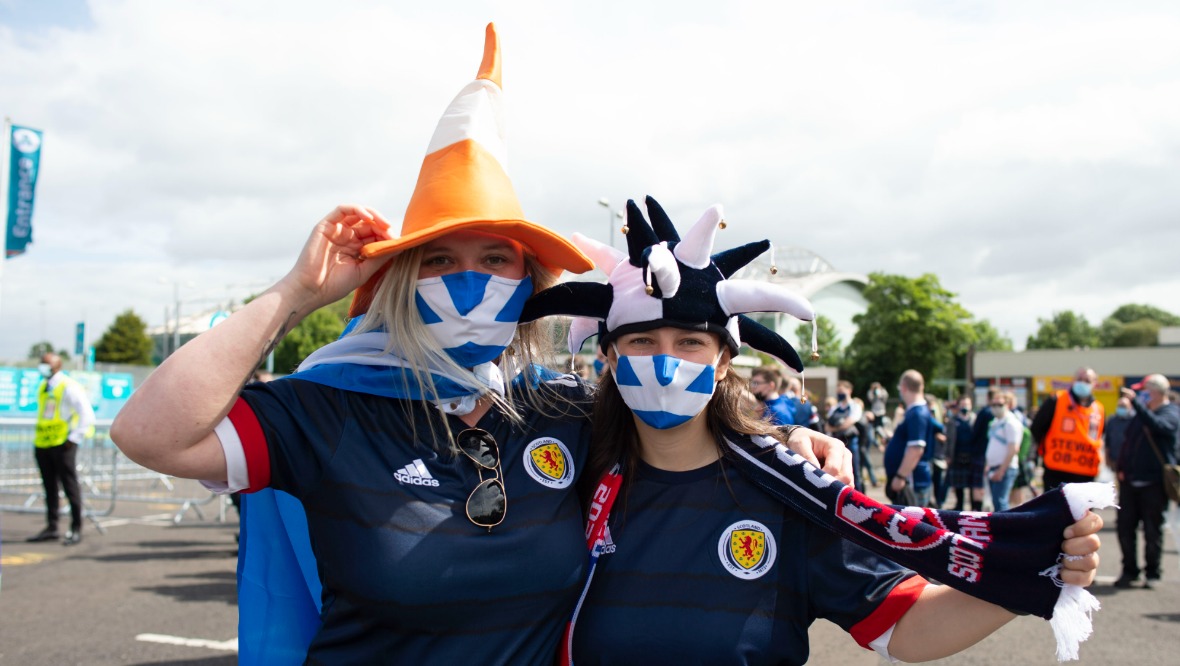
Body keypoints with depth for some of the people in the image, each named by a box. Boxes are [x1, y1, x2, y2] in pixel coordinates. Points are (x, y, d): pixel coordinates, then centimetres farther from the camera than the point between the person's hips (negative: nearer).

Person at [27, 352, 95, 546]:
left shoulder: (69, 388, -8)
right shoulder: (43, 387, 15)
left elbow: (87, 415, -12)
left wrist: (75, 438, -15)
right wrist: (37, 437, 16)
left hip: (62, 445, -7)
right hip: (42, 444, 7)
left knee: (70, 487, -3)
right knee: (49, 488, 11)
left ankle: (76, 530, 1)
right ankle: (51, 528, 18)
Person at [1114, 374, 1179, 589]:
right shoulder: (1141, 413, 13)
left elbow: (1157, 426, -30)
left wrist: (1135, 402, -33)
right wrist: (1122, 469, 10)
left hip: (1154, 482, -6)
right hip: (1130, 481, 6)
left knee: (1152, 530, 3)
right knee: (1125, 528, 5)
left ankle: (1152, 572, 16)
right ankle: (1129, 571, 16)